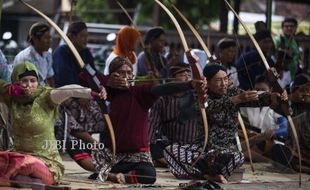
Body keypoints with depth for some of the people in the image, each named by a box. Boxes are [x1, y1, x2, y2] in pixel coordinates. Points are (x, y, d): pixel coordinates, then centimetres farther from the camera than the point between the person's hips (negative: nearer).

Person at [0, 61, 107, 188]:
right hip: (19, 156, 5)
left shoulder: (44, 97, -9)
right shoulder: (12, 97, 4)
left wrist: (92, 93, -48)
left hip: (47, 163, -5)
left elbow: (68, 90, -28)